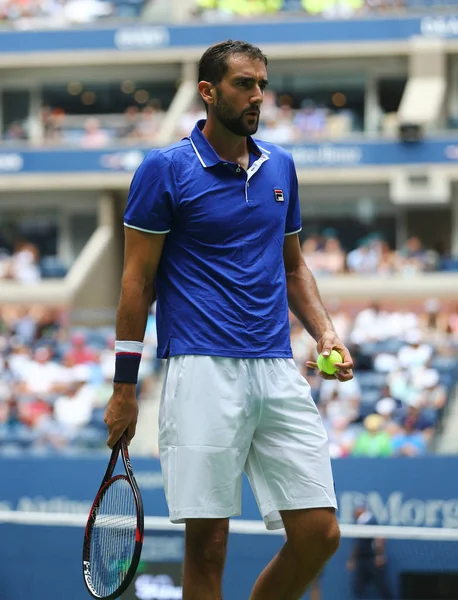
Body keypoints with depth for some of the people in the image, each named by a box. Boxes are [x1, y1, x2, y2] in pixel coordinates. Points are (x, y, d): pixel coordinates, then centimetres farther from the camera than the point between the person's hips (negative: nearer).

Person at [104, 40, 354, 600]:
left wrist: (325, 333, 7)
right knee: (207, 539, -5)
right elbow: (138, 279, -1)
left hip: (278, 370, 5)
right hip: (204, 370, -5)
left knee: (318, 533, -1)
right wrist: (124, 388, -3)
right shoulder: (165, 168, -1)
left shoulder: (279, 165, 15)